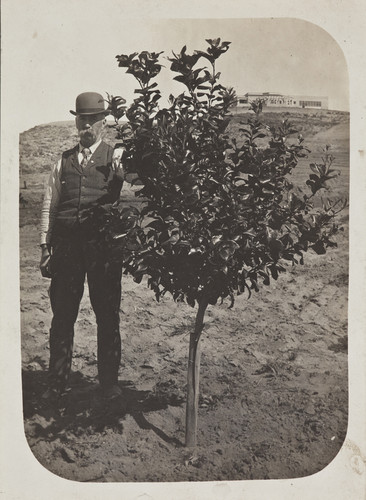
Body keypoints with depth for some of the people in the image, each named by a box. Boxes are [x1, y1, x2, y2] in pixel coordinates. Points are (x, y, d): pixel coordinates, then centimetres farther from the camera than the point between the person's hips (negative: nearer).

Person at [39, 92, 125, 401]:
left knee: (108, 316, 6)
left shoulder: (117, 157, 7)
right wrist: (46, 248, 7)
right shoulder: (64, 161, 14)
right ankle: (58, 382, 23)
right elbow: (49, 206, 14)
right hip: (66, 245, 2)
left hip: (104, 244, -2)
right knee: (62, 315, 7)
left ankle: (109, 381, 22)